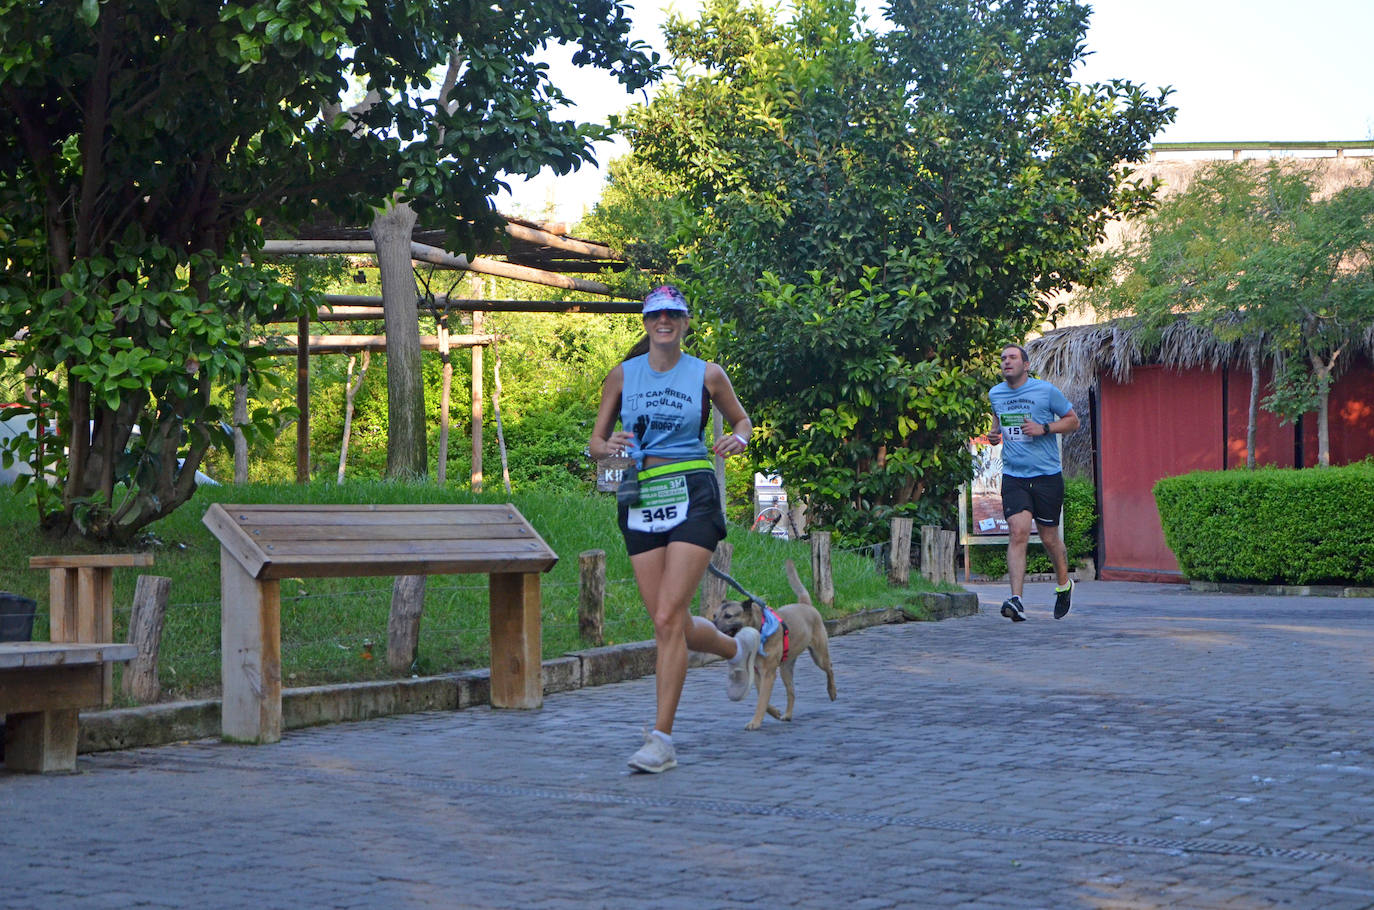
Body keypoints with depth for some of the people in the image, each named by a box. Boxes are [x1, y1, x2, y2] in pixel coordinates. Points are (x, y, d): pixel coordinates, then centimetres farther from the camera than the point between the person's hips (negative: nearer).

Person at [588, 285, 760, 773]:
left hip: (691, 496, -3)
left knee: (667, 620, -14)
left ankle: (661, 739, -9)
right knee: (671, 625, 4)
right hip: (639, 500, 3)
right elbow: (595, 443, 11)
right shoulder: (622, 375, 8)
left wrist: (738, 439, -4)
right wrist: (609, 447, -13)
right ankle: (738, 648, 37)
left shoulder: (707, 375, 4)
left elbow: (741, 419, 19)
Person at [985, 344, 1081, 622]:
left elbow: (1073, 420, 4)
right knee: (1017, 533, -15)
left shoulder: (1046, 391, -4)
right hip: (1013, 476, 2)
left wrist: (1044, 428, -12)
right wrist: (994, 434, 6)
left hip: (1047, 475, -2)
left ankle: (1064, 585, 36)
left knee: (1049, 537, 7)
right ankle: (1016, 600, -22)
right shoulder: (995, 394, 8)